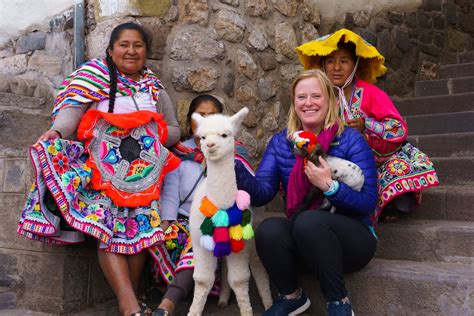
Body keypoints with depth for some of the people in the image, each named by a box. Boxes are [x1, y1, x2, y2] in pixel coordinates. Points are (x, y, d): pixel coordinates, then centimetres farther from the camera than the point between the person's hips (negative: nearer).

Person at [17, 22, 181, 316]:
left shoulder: (155, 87, 18)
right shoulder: (95, 74, 8)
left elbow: (174, 130, 21)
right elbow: (73, 108, -7)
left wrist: (154, 135, -1)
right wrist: (56, 132, -27)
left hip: (144, 170, 4)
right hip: (103, 167, -3)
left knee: (142, 228, -8)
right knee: (107, 228, -18)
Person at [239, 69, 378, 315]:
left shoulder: (350, 140, -6)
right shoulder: (280, 143, 5)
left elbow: (368, 203, -11)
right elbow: (261, 194, -7)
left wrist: (329, 186, -27)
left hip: (351, 240, -3)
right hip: (303, 244, 3)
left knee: (307, 220, -33)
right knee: (268, 230, -28)